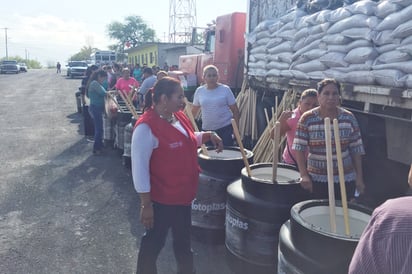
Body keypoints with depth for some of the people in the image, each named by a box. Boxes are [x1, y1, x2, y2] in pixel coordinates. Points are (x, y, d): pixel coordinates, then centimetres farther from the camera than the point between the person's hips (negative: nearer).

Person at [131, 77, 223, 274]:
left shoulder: (178, 117, 1)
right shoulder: (146, 127, -24)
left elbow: (188, 141, 20)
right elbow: (140, 168, -22)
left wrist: (208, 135, 2)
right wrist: (146, 204, -20)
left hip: (184, 193, 8)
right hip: (161, 198, -8)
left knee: (183, 238, 25)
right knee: (154, 241, 12)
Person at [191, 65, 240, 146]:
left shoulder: (225, 89, -4)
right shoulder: (199, 91, 2)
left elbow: (235, 110, -1)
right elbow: (194, 111, 11)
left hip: (225, 128, -2)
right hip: (207, 129, 2)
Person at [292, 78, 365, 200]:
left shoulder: (349, 118, -2)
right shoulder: (307, 119, -8)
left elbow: (356, 149, 2)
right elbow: (299, 148, -9)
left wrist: (359, 177, 1)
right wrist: (304, 175, -16)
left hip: (345, 179, 2)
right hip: (316, 179, -1)